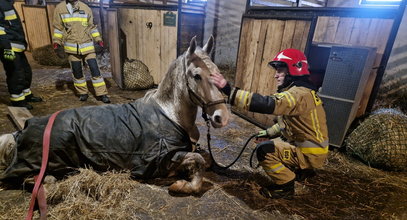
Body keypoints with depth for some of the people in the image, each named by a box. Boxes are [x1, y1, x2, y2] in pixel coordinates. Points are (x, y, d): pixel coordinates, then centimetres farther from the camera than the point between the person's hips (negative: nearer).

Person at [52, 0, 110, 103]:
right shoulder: (60, 8, 5)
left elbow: (92, 26, 12)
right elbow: (58, 28, 8)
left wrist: (98, 40, 5)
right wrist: (57, 44, 2)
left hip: (87, 45, 0)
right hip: (71, 47, 1)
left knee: (95, 69, -6)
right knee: (77, 72, 6)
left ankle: (101, 94, 1)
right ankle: (82, 93, 22)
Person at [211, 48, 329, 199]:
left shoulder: (299, 94, -27)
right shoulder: (301, 91, 8)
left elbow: (267, 104, -43)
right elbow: (289, 120, 17)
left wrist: (229, 91, -48)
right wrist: (269, 132, 8)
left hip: (310, 153, -10)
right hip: (310, 147, 10)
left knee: (264, 150, -22)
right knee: (271, 142, 23)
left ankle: (285, 188, -1)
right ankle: (303, 171, 26)